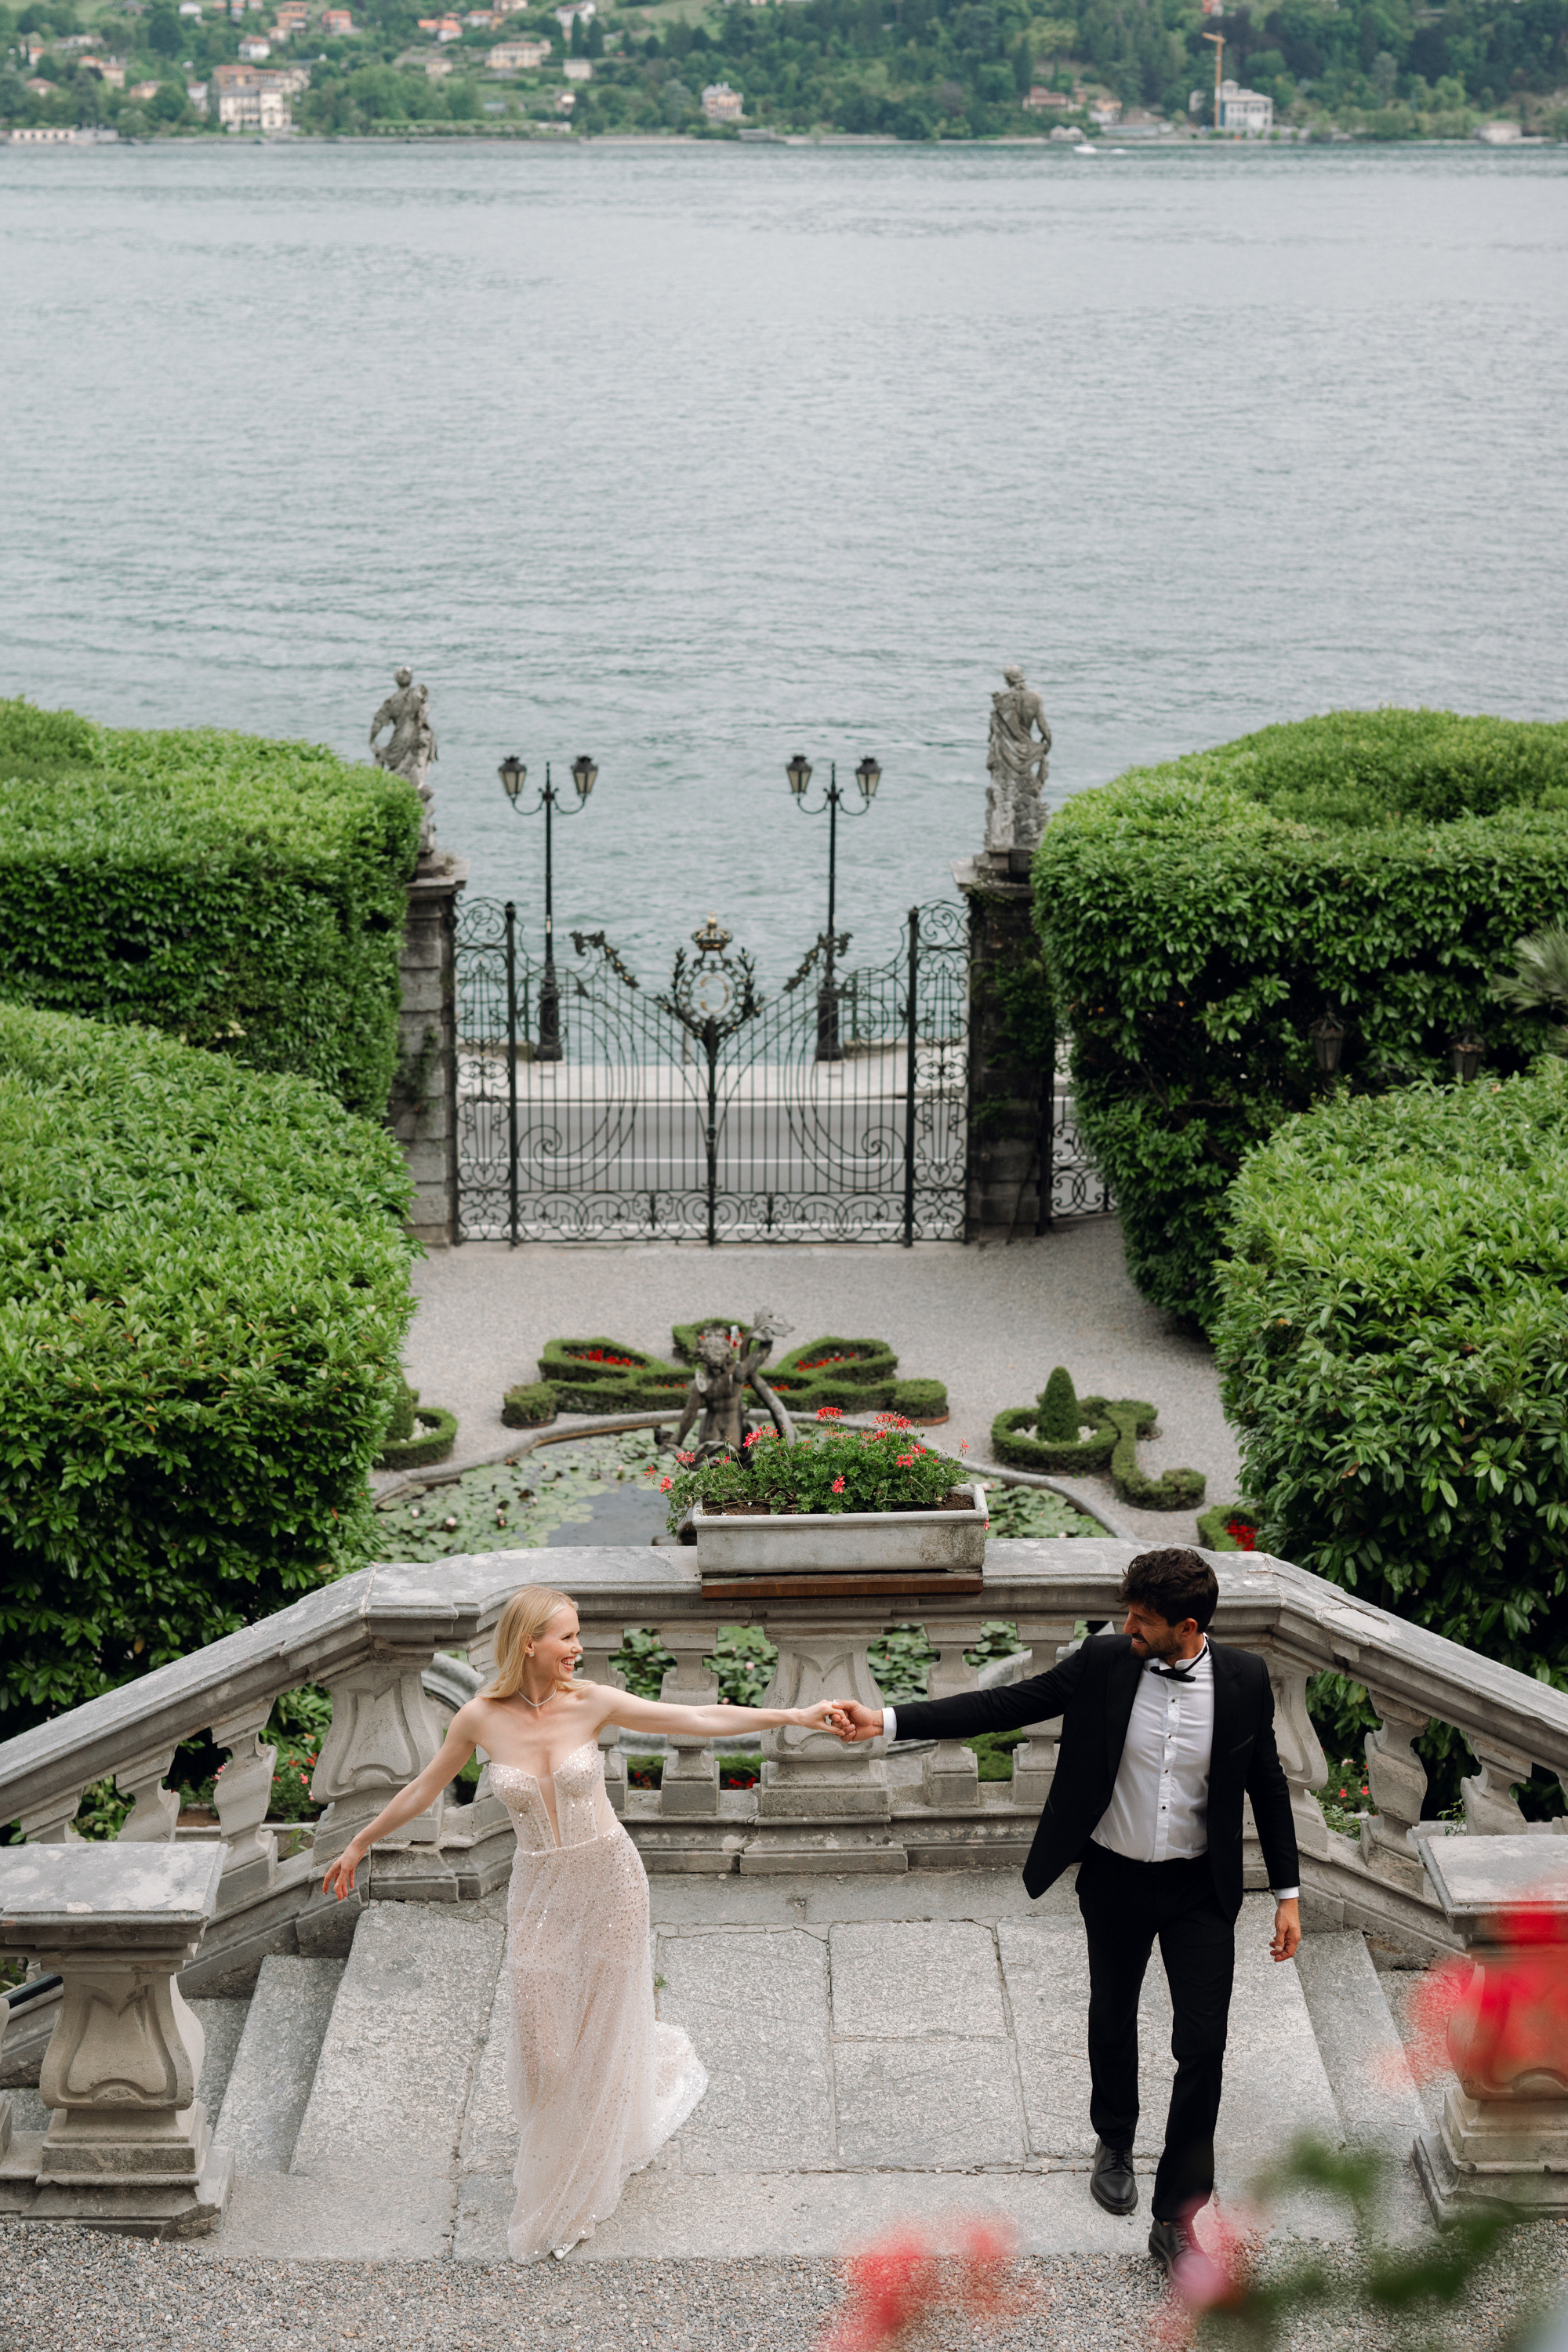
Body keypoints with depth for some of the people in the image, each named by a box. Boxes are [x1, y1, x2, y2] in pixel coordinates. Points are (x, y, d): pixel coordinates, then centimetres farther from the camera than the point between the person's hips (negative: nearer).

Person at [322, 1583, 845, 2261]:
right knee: (544, 2042, 4)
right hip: (539, 1893, 0)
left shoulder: (591, 1703, -12)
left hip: (608, 1880, 0)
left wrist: (791, 1715, -11)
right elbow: (422, 1791, 4)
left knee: (600, 2032, 11)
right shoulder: (480, 1719, -11)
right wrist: (359, 1844, 13)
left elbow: (698, 1720, -7)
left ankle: (573, 2197, 34)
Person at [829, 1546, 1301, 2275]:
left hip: (1200, 1888, -1)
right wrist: (887, 1721, -19)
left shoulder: (1244, 1678, -12)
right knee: (1112, 2022, 20)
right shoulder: (1103, 1663, -13)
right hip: (1115, 1881, 1)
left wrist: (1287, 1893, 1)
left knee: (1202, 2047, -4)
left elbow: (1267, 1784, 0)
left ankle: (1176, 2216, 8)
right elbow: (1001, 1707, -11)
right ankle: (1114, 2144, 48)